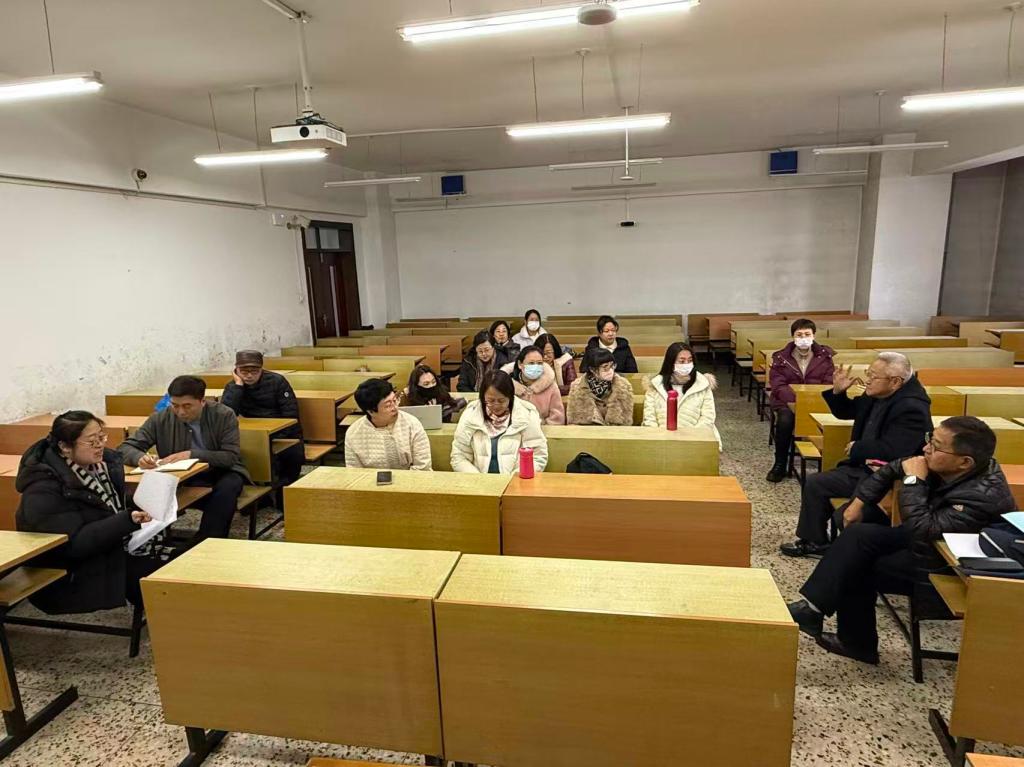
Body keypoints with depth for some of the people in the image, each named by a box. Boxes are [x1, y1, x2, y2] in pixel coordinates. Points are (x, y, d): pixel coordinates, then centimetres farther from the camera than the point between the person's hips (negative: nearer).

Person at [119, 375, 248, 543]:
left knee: (226, 488, -35)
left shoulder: (224, 415, -11)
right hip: (182, 479, 2)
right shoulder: (161, 419, -5)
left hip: (221, 473, -2)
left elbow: (231, 457, -15)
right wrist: (140, 457, -27)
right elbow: (125, 447, -2)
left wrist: (191, 454, -28)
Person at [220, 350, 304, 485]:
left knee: (294, 455, -29)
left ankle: (285, 485, -3)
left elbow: (291, 414, -7)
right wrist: (238, 385, -18)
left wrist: (277, 438, -16)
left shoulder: (277, 381, -4)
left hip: (284, 433, 0)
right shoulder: (233, 387, 2)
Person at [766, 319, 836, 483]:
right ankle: (780, 465, -16)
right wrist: (797, 398, -25)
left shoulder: (825, 356, 5)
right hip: (787, 402, -1)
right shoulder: (781, 357, 1)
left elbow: (830, 384, 2)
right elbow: (778, 386, -7)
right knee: (785, 420, -33)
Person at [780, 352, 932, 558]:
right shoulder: (875, 396, 4)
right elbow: (845, 411, 20)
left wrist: (857, 449, -13)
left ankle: (814, 542, 5)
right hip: (864, 465, 10)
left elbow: (890, 450, -28)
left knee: (815, 484, -13)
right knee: (816, 482, 9)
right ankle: (814, 540, 17)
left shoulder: (912, 408, -22)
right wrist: (838, 392, 1)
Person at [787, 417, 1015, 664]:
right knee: (860, 534, -9)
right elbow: (892, 469, 5)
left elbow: (921, 531, -37)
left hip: (951, 569, -8)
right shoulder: (942, 467, -11)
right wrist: (859, 500, 0)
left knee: (857, 569, -12)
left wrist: (914, 481, -28)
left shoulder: (983, 495, -33)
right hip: (930, 538, 8)